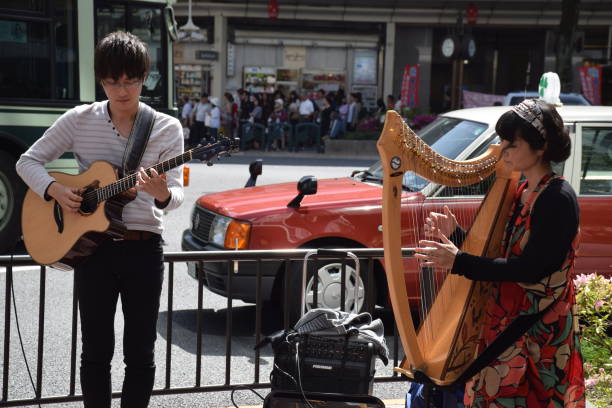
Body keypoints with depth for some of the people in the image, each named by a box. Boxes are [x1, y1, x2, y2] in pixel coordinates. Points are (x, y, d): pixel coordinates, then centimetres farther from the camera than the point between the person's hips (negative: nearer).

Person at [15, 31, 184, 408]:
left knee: (141, 353, 6)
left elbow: (176, 194, -7)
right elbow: (28, 161, 7)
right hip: (92, 247, 0)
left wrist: (162, 194, -31)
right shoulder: (79, 120, 1)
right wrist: (55, 190, -12)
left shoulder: (168, 129, -1)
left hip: (144, 249, 0)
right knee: (97, 349, 8)